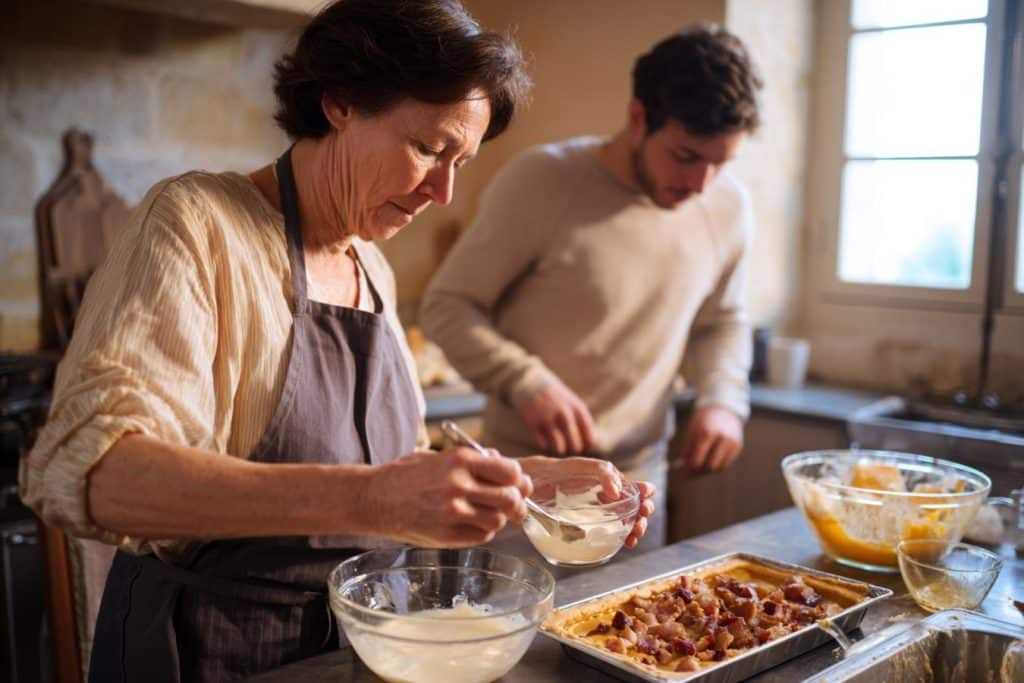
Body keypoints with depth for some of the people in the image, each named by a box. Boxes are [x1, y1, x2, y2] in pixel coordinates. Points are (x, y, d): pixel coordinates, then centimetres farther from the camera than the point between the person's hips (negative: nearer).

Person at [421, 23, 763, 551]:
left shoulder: (729, 208, -1)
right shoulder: (540, 182, -16)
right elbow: (446, 307, -11)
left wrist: (723, 398, -5)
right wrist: (526, 383, -25)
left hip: (640, 473, 5)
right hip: (529, 477, -4)